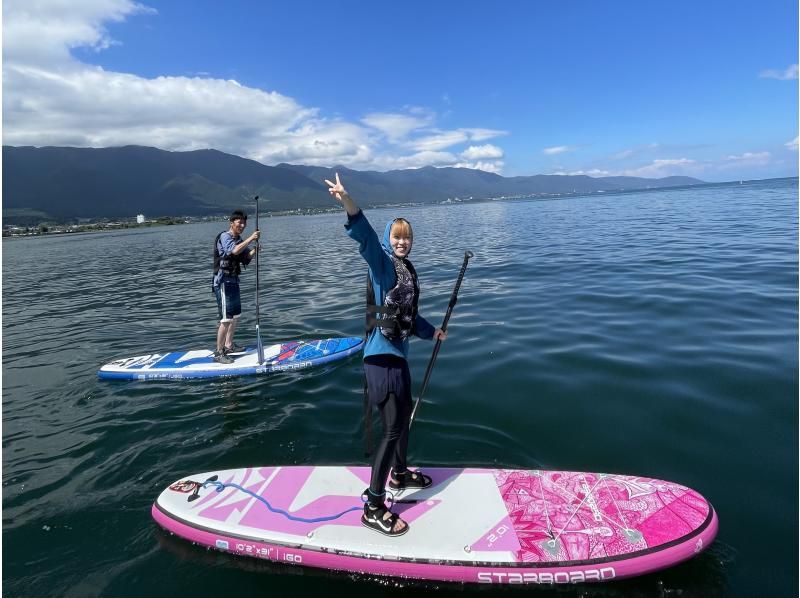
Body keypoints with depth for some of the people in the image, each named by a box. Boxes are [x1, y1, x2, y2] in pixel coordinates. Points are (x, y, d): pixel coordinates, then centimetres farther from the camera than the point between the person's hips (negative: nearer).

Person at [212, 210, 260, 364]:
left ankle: (228, 345, 31)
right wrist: (251, 238, -33)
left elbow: (245, 258, 6)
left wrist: (254, 251, -13)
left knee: (236, 316, 18)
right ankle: (219, 353, -3)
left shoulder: (239, 240, 14)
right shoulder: (224, 236, -12)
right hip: (223, 282, -9)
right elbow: (234, 251, -32)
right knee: (226, 319, -10)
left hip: (233, 281, 9)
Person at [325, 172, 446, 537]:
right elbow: (366, 237, -31)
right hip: (381, 354, -9)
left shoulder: (408, 270, 14)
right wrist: (349, 204, -47)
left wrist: (431, 331, 34)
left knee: (405, 414, 23)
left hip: (397, 352, 9)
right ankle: (373, 507, 2)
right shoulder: (381, 262, -9)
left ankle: (399, 474, 45)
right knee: (392, 429, -8)